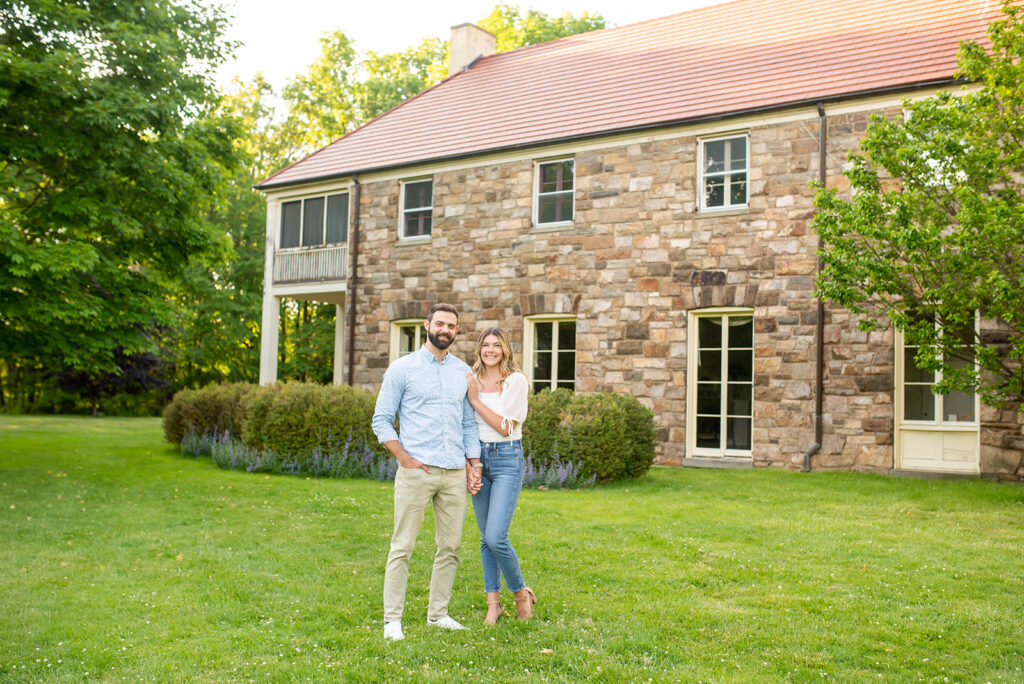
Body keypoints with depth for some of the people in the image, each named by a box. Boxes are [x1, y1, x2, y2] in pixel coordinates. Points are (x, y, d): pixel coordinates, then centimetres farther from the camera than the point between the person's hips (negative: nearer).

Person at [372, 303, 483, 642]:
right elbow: (382, 419, 0)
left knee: (450, 547, 8)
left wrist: (474, 463, 10)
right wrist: (404, 458, -9)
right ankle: (392, 619, 6)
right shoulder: (402, 368, 2)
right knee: (403, 547, -2)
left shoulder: (463, 372, 14)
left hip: (455, 473, 5)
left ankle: (438, 614, 20)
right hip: (416, 471, -4)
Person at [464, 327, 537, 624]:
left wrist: (476, 400, -13)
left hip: (507, 459, -5)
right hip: (477, 457, 5)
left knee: (496, 538, -13)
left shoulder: (516, 381, -7)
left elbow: (505, 427, -12)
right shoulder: (471, 381, 7)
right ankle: (493, 602, 19)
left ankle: (521, 592, 11)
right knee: (485, 538, 8)